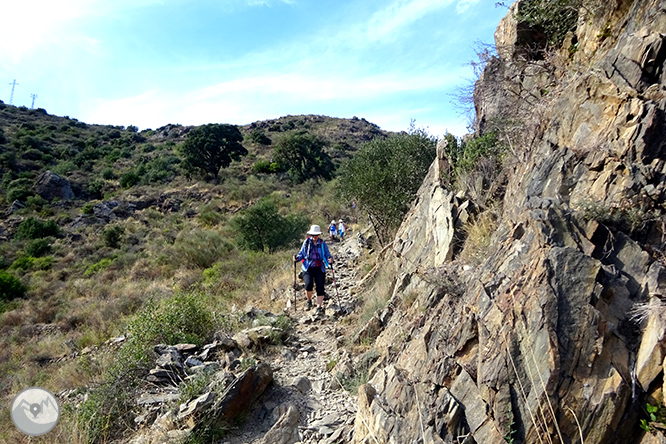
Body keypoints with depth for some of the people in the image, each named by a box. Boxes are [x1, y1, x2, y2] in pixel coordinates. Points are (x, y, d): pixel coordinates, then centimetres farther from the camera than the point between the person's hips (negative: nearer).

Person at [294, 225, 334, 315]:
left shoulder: (322, 243, 6)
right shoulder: (306, 242, 5)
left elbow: (327, 254, 5)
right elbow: (302, 253, 10)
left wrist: (330, 259, -17)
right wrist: (297, 258, -10)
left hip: (319, 268, 1)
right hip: (308, 267, -1)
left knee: (320, 287, -7)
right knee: (309, 285, -19)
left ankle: (319, 307, 4)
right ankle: (309, 301, 10)